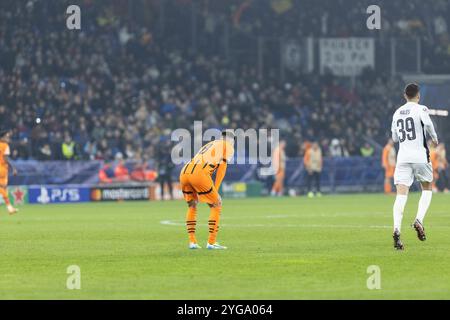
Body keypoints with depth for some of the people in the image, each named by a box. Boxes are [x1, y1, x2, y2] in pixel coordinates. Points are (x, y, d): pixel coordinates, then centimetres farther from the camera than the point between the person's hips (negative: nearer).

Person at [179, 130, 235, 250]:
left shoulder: (209, 145, 35)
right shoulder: (228, 146, 17)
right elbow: (222, 168, 8)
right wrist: (215, 191, 7)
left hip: (184, 172, 7)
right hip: (198, 174, -7)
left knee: (192, 206, 24)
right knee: (216, 205, 7)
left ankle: (192, 241, 18)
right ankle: (211, 242, 2)